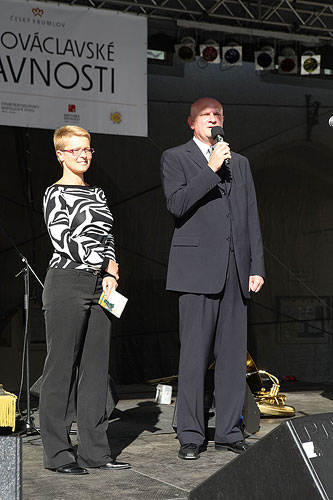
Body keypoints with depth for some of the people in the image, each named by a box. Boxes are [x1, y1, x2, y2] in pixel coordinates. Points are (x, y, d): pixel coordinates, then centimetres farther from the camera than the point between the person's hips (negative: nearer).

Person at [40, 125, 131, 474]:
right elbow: (64, 240, -11)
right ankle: (58, 453, 3)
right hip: (66, 285, -7)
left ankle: (94, 450, 12)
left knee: (95, 367, 7)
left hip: (99, 287, 7)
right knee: (62, 367, -4)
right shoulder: (56, 194, -2)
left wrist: (110, 274, 1)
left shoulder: (97, 193, 19)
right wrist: (104, 266, -7)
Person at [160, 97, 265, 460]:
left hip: (236, 271, 4)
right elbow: (177, 205, -9)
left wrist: (257, 266, 8)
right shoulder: (174, 158, 7)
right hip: (198, 268, -4)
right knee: (194, 355, -4)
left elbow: (252, 218, 16)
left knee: (233, 354, 5)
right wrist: (211, 169, -13)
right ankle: (191, 435, 3)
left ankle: (228, 431, 12)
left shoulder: (240, 163, 20)